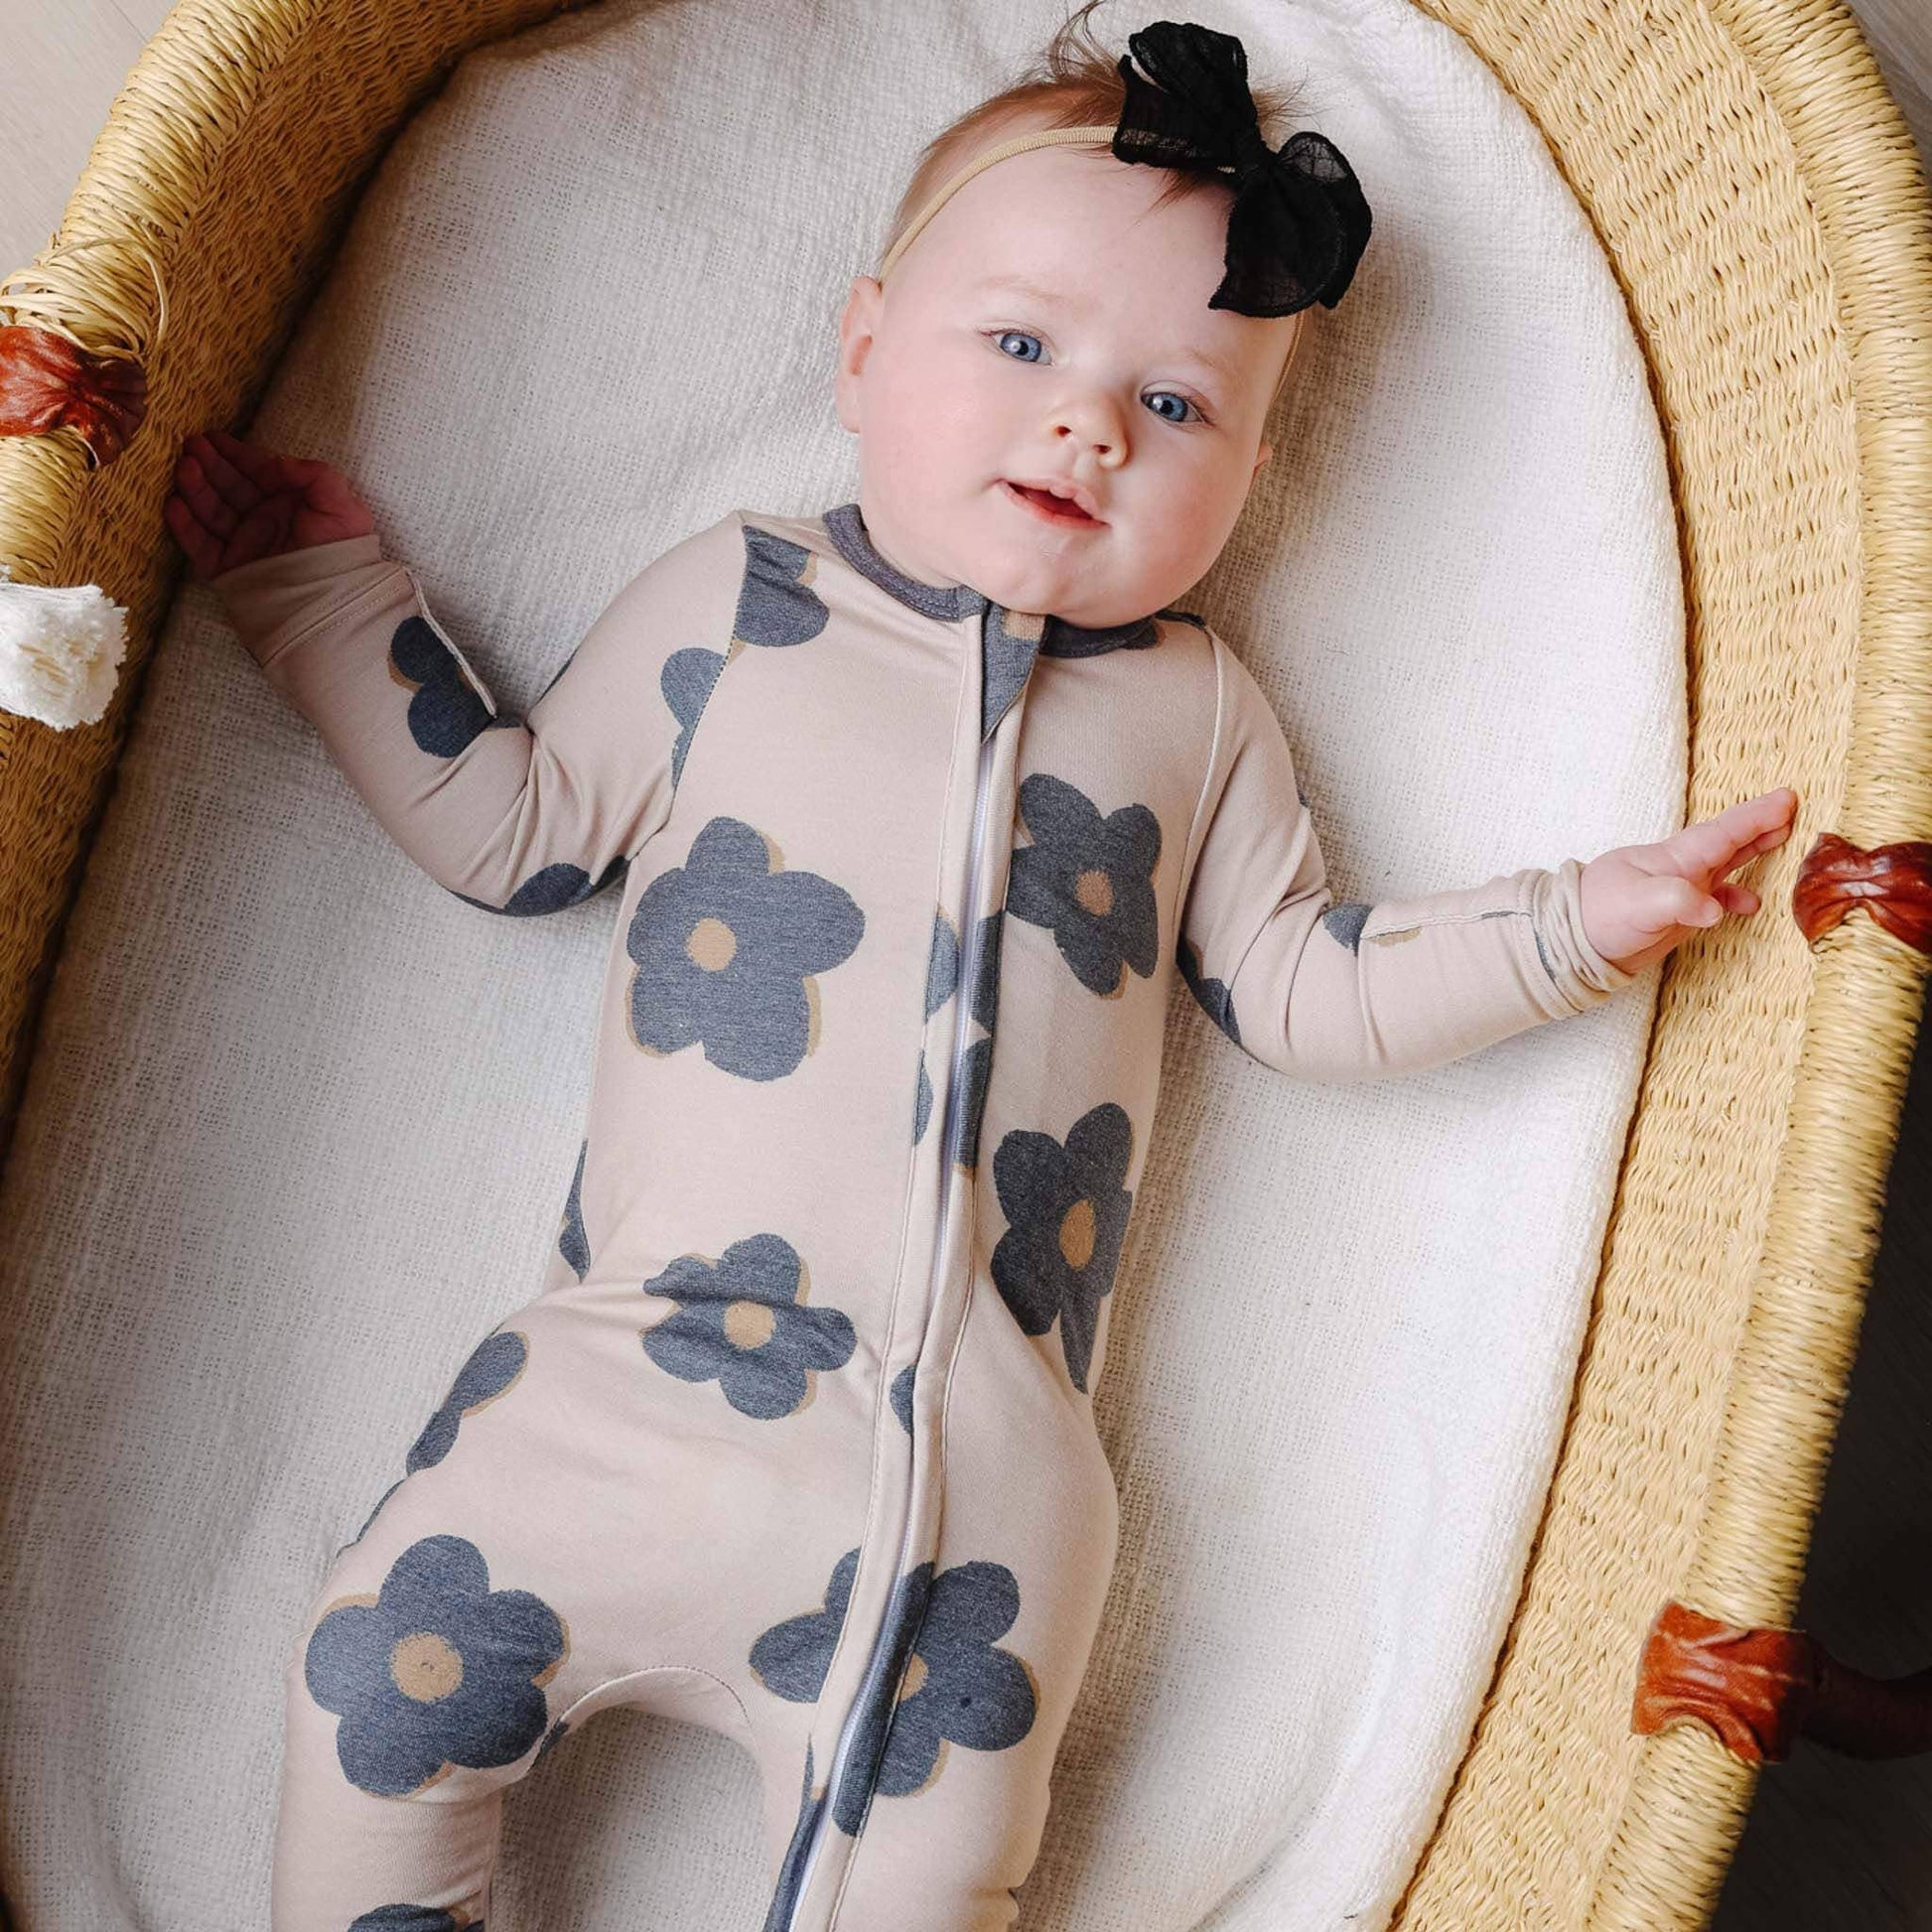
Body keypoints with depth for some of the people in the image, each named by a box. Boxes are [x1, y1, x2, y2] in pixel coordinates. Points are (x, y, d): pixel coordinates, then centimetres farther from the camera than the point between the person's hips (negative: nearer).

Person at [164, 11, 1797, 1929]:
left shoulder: (1195, 710, 13)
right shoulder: (723, 597, 12)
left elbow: (1304, 988, 15)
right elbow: (513, 827, 15)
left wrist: (1579, 918, 7)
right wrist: (331, 593, 15)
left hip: (988, 1447, 0)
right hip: (648, 1363, 1)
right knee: (388, 1665, -4)